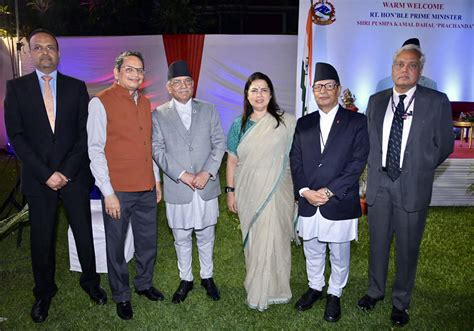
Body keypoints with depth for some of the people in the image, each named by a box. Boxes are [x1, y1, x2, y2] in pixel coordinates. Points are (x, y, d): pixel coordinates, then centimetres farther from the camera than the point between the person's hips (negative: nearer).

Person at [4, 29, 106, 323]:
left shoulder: (76, 87, 4)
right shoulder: (16, 87, 3)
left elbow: (84, 134, -1)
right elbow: (16, 136, -3)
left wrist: (66, 171, -9)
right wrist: (46, 174, -11)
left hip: (74, 175, 0)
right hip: (38, 178, 0)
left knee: (84, 233, 8)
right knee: (42, 239, 10)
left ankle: (90, 281, 31)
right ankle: (44, 292, 31)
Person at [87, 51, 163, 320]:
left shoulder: (145, 103, 11)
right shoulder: (101, 102, -8)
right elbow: (95, 151, -10)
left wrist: (156, 180, 15)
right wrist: (108, 192, -13)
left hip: (147, 189, 6)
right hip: (118, 191, -5)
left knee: (148, 241, 17)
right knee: (116, 246, 10)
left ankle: (145, 283, 39)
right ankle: (122, 296, 29)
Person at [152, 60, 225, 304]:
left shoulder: (208, 110, 5)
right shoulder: (159, 115, 1)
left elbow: (219, 144, 1)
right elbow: (157, 150, -4)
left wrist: (208, 172, -12)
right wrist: (181, 174, -14)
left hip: (206, 187, 1)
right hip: (177, 189, -1)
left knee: (206, 236, 14)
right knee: (181, 239, 13)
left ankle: (207, 277, 34)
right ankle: (186, 279, 33)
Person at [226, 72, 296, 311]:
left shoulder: (286, 122, -3)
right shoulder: (240, 125, 5)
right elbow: (232, 160, 7)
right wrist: (230, 191, 4)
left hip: (276, 193, -2)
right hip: (249, 193, 2)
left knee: (273, 240, 4)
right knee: (253, 240, 12)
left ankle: (274, 289, 25)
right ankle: (255, 285, 30)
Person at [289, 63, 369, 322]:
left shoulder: (357, 121, -4)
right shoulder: (304, 123, 8)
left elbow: (357, 163, -10)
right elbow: (295, 161, 4)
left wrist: (329, 191, -16)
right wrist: (304, 191, -10)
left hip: (340, 203, -3)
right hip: (308, 203, 3)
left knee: (339, 255, 14)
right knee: (312, 252, 19)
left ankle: (334, 295, 36)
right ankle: (315, 287, 42)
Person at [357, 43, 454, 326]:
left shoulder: (437, 101, -3)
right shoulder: (376, 101, 7)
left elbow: (445, 145, 2)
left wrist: (419, 168, 0)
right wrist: (377, 168, 6)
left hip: (412, 187, -2)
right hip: (379, 184, 3)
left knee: (407, 247, 10)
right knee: (378, 243, 16)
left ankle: (401, 302, 30)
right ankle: (376, 290, 37)